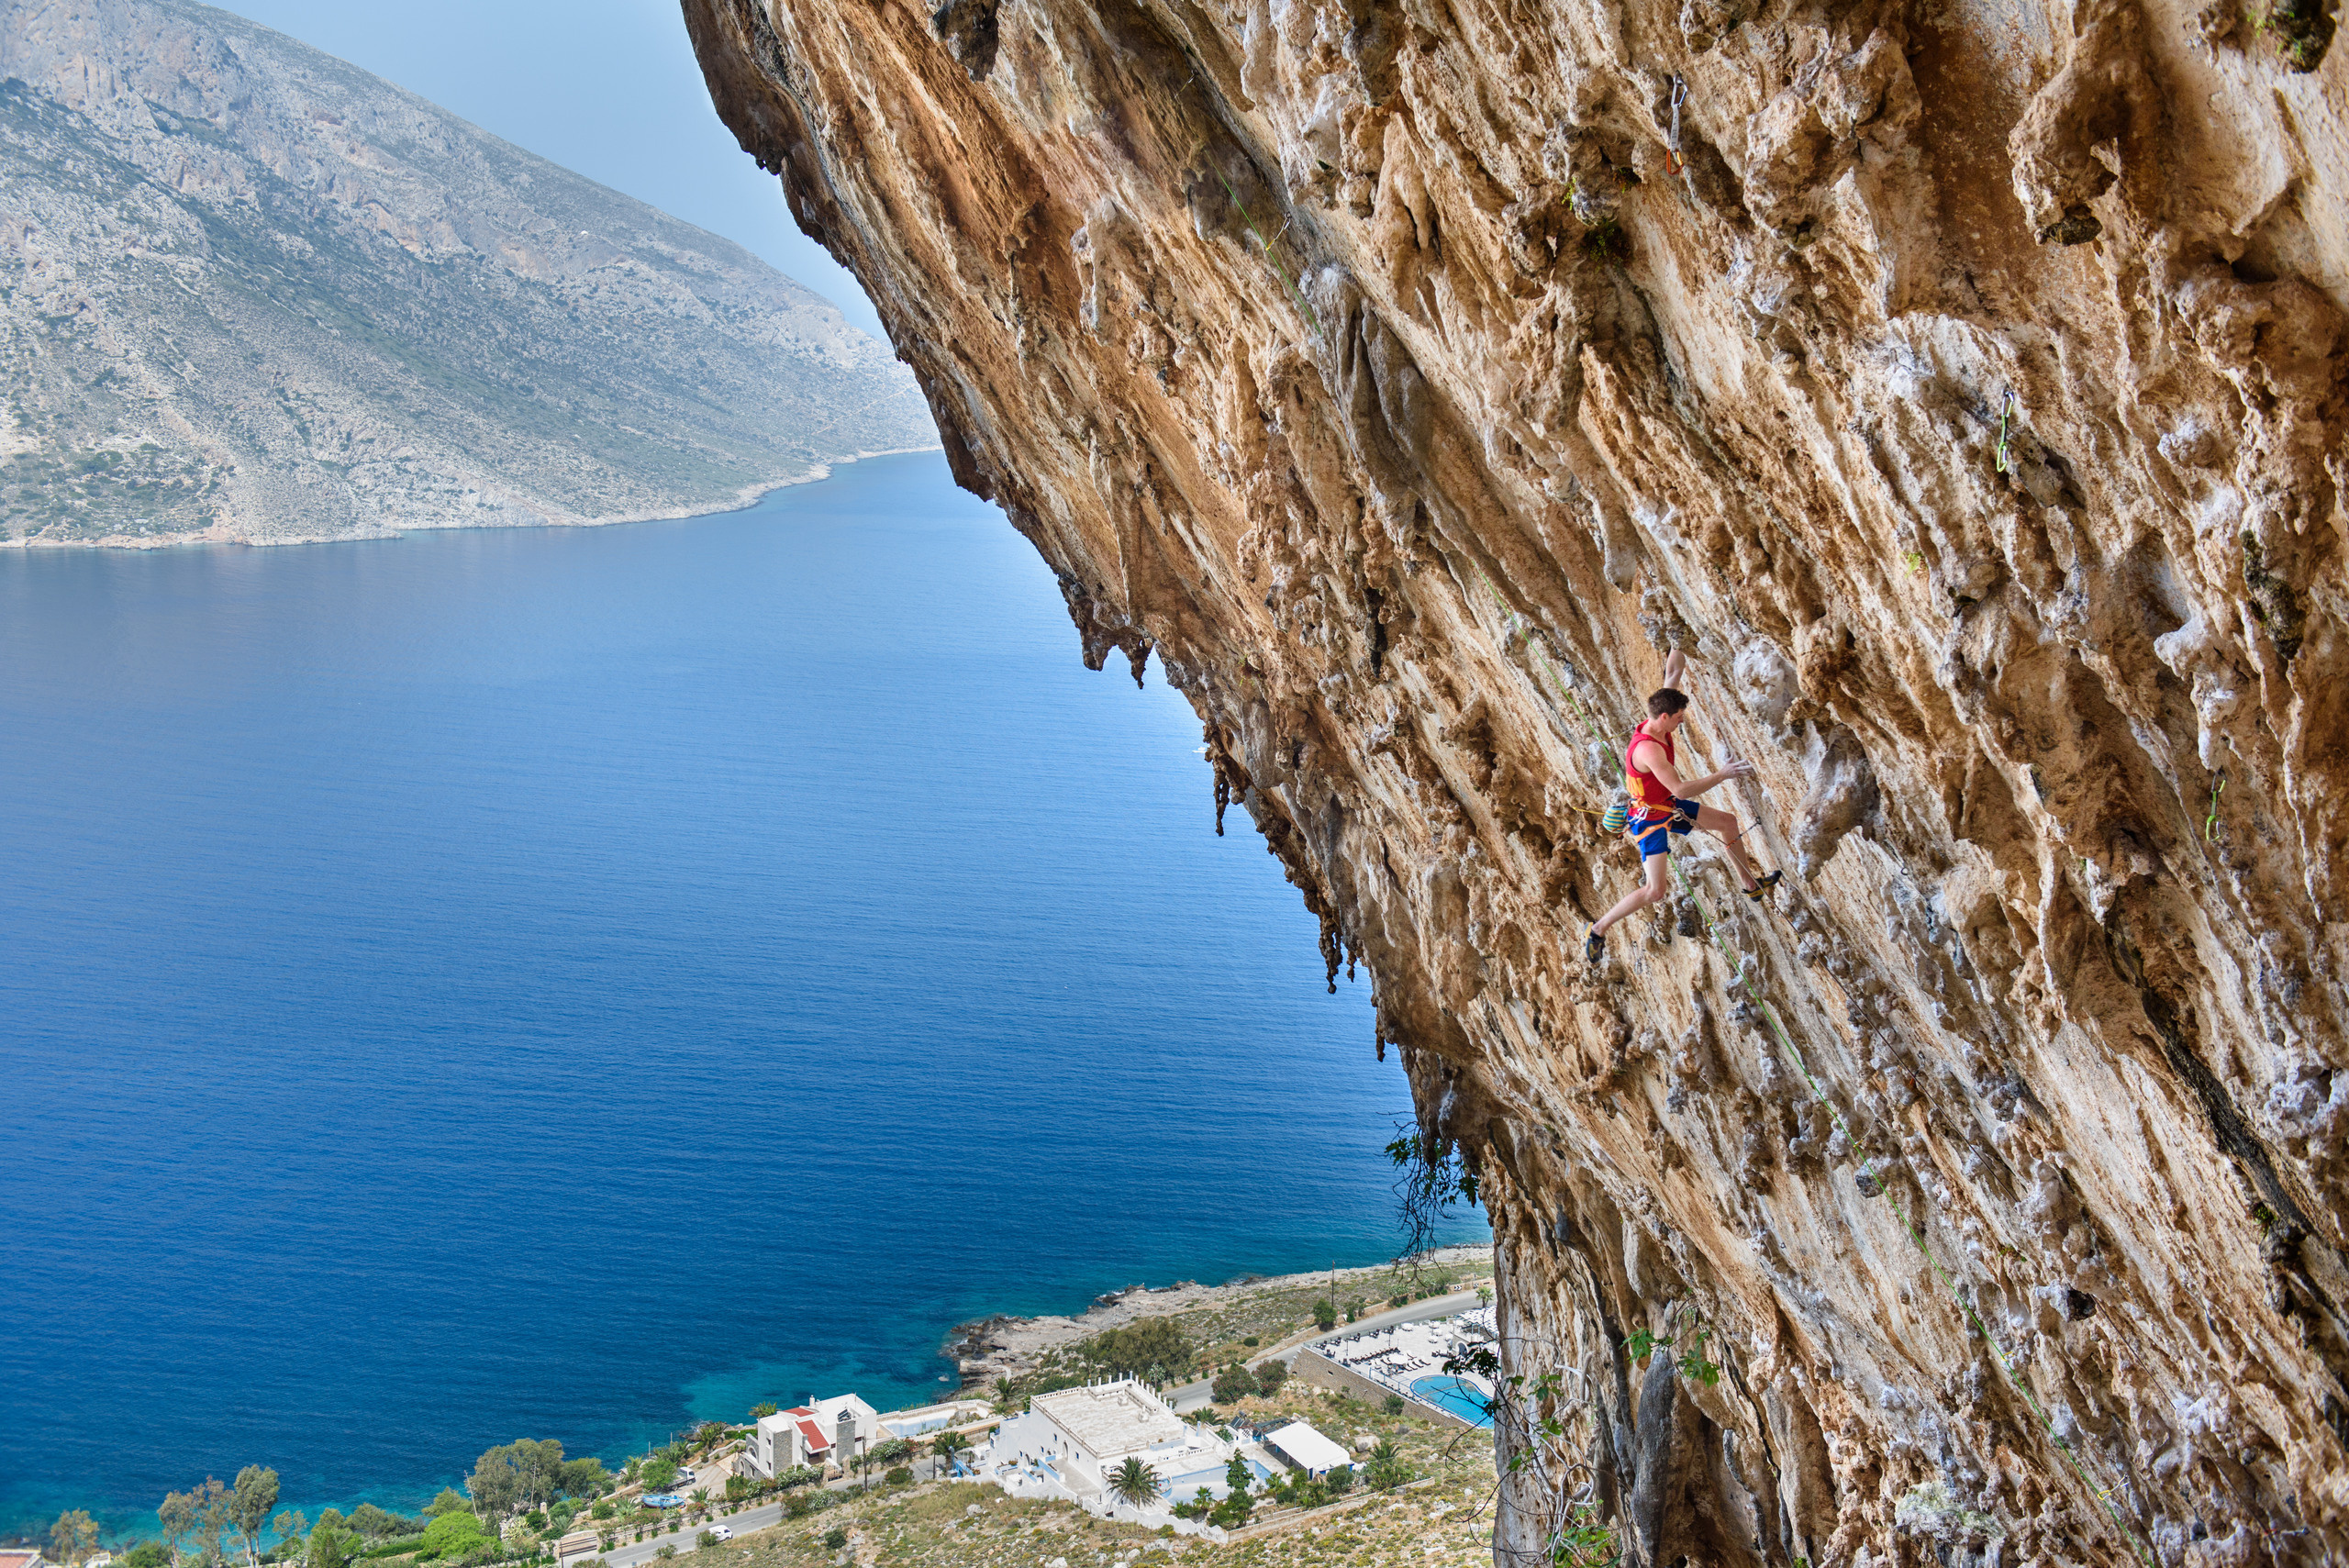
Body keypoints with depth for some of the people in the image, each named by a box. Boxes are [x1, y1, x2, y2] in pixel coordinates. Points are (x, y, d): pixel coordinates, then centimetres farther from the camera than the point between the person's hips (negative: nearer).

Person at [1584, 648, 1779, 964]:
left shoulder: (1659, 723, -9)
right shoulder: (1648, 749, -34)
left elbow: (1673, 672, -1)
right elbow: (1680, 789, -38)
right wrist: (1723, 774, -33)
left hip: (1669, 807, 10)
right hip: (1650, 818, -10)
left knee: (1727, 822, 20)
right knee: (1656, 890, -17)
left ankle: (1751, 885, 40)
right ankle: (1597, 930, -5)